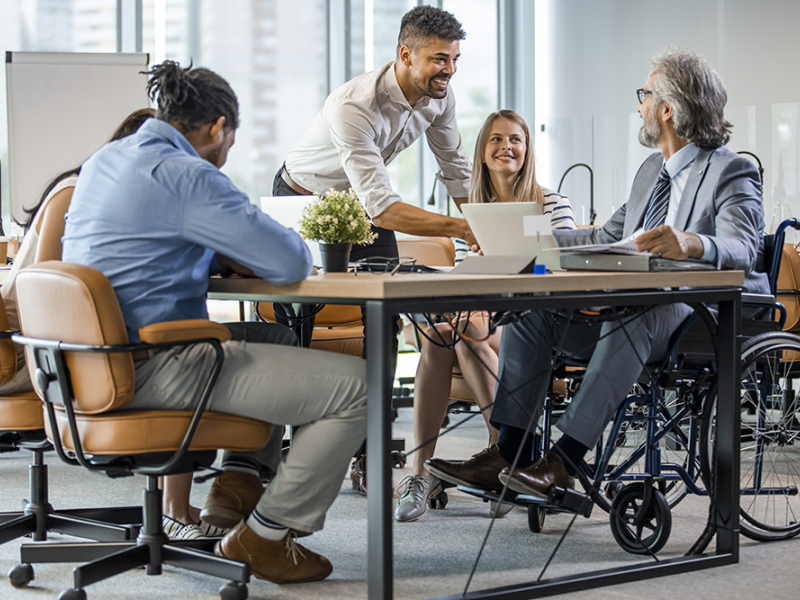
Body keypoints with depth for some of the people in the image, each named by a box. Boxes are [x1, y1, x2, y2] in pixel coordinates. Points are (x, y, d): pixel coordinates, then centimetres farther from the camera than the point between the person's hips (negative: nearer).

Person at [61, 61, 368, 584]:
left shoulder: (104, 161, 13)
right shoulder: (187, 176, -16)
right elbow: (291, 263, -18)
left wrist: (222, 258, 12)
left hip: (101, 361, 11)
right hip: (154, 372, -10)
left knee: (276, 337, 32)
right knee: (357, 384, -10)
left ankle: (237, 483, 24)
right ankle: (264, 535, 2)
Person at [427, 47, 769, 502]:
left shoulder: (732, 173, -8)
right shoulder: (651, 170, 21)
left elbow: (743, 251, -25)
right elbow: (607, 238, 25)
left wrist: (692, 244, -47)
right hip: (631, 311, 9)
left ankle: (564, 462, -40)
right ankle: (509, 453, -15)